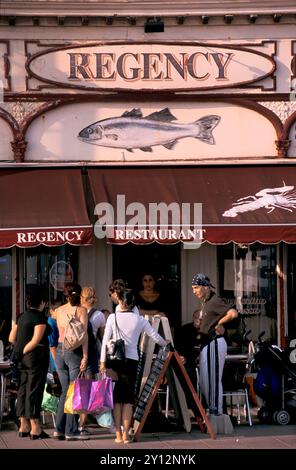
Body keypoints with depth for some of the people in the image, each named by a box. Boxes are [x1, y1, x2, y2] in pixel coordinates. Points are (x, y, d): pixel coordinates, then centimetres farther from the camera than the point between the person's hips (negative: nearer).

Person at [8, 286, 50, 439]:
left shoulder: (22, 317, 12)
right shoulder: (40, 317, -11)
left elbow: (11, 338, 13)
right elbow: (36, 340, -18)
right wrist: (24, 350, -8)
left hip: (23, 359, 8)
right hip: (37, 356, -7)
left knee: (23, 390, 11)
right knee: (34, 391, -6)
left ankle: (24, 426, 14)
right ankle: (35, 428, -4)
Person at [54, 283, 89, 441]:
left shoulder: (59, 310, 10)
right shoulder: (81, 310, -5)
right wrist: (85, 356, -14)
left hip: (60, 350, 5)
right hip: (75, 352, -5)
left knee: (65, 391, 13)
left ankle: (59, 429, 9)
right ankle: (71, 431, -2)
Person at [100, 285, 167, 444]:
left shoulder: (113, 317, -3)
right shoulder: (139, 319, 2)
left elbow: (105, 340, -5)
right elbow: (155, 336, 9)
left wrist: (103, 361, 1)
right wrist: (166, 344, 29)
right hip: (132, 360, 1)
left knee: (116, 397, 4)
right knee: (128, 398, 5)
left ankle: (118, 434, 3)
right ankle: (126, 434, 2)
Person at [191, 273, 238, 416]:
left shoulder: (215, 301, -16)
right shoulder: (205, 303, 13)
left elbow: (233, 313, -29)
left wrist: (218, 323, -16)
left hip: (215, 344, -10)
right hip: (206, 344, 10)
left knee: (214, 380, -5)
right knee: (203, 381, 15)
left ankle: (217, 412, 1)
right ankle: (212, 411, 22)